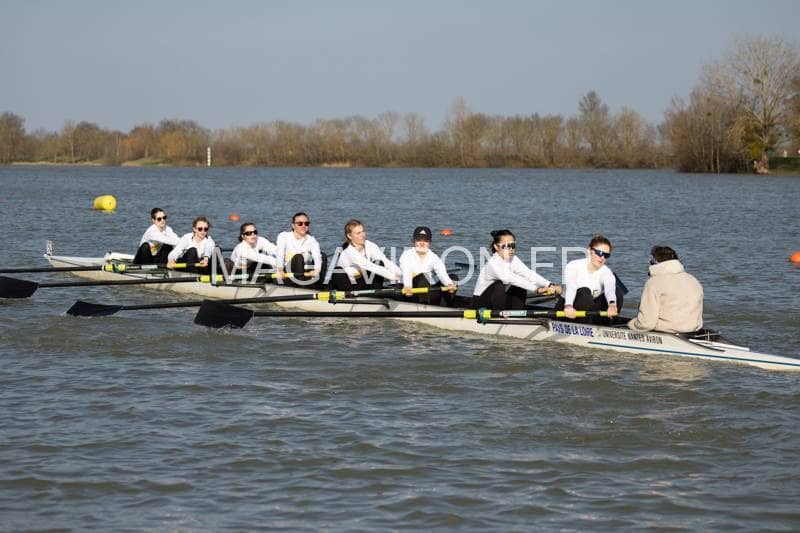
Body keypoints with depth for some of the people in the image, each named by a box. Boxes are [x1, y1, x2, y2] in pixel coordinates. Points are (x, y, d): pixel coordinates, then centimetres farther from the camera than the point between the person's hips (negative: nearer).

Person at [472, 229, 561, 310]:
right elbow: (511, 279, -39)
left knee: (520, 288, -11)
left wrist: (550, 286, -34)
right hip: (480, 303, -7)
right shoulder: (493, 264, -25)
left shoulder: (513, 260, -3)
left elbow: (529, 274, -18)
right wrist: (537, 289, -48)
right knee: (499, 285, -30)